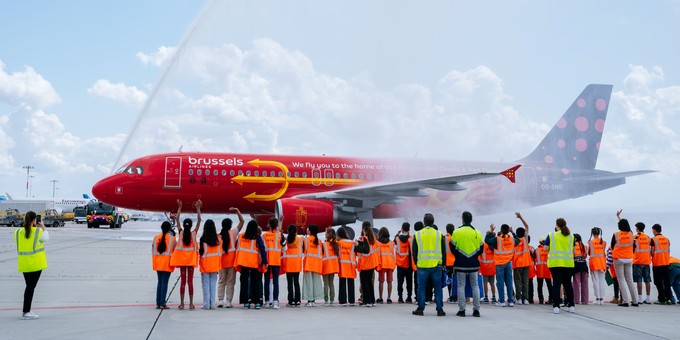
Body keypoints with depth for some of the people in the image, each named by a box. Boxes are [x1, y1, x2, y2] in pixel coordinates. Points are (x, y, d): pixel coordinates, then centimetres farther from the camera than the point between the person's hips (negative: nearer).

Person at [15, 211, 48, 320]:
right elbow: (46, 238, 3)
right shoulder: (38, 231, -12)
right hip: (36, 264, -5)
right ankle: (25, 312, -3)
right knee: (31, 287, -2)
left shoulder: (18, 232, 0)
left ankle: (26, 310, 22)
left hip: (24, 264, 5)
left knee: (29, 286, 17)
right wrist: (43, 227, 14)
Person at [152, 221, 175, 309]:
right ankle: (162, 303, -5)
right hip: (167, 262, -4)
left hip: (158, 262, 4)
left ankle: (158, 303, 12)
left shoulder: (156, 237, 4)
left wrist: (154, 262, 16)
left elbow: (153, 250, 6)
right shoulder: (172, 238, -7)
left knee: (160, 282, 12)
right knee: (165, 282, -2)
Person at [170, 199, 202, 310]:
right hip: (191, 258, -1)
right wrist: (198, 208, -1)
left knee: (183, 281, 4)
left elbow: (177, 219, 2)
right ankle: (191, 303, 1)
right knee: (190, 281, 1)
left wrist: (179, 207, 5)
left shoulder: (181, 232, -3)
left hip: (182, 258, 1)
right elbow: (199, 220, -3)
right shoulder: (194, 233, -6)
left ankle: (182, 303, 4)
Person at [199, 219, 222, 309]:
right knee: (213, 283, 8)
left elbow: (203, 252, -10)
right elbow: (220, 252, 3)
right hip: (215, 263, 3)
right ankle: (212, 304, 8)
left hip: (206, 262, -3)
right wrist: (218, 263, 11)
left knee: (206, 284, 2)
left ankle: (206, 304, 2)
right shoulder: (218, 238, 0)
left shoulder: (203, 238, -11)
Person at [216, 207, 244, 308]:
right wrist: (237, 211, 0)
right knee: (230, 281, 3)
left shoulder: (219, 235, -2)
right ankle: (228, 301, 1)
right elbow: (242, 221, -2)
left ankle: (220, 300, 4)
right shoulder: (233, 232, -5)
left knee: (221, 281, 11)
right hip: (232, 260, -1)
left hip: (222, 260, 1)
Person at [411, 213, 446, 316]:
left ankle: (420, 309, 8)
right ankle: (440, 309, 7)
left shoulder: (417, 234, 1)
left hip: (422, 265, 0)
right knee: (438, 288, 7)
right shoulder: (439, 234, 2)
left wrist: (416, 262, 18)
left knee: (421, 287, 7)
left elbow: (414, 251, 5)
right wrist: (443, 264, 16)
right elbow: (444, 251, 7)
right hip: (436, 265, 1)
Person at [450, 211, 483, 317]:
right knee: (475, 286, 10)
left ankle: (462, 309, 2)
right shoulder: (477, 233, 1)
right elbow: (481, 249, 7)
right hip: (474, 264, 2)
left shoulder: (457, 232, -6)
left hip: (461, 264, -2)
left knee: (461, 286, 3)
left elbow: (452, 247, -1)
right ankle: (476, 309, 9)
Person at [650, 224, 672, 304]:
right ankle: (668, 298, 7)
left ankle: (662, 299, -3)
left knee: (658, 282, -1)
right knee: (667, 281, 9)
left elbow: (652, 252, -9)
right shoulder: (667, 239, 9)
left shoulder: (653, 239, -8)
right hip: (666, 262, 5)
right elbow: (669, 251, 12)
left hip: (657, 263, -5)